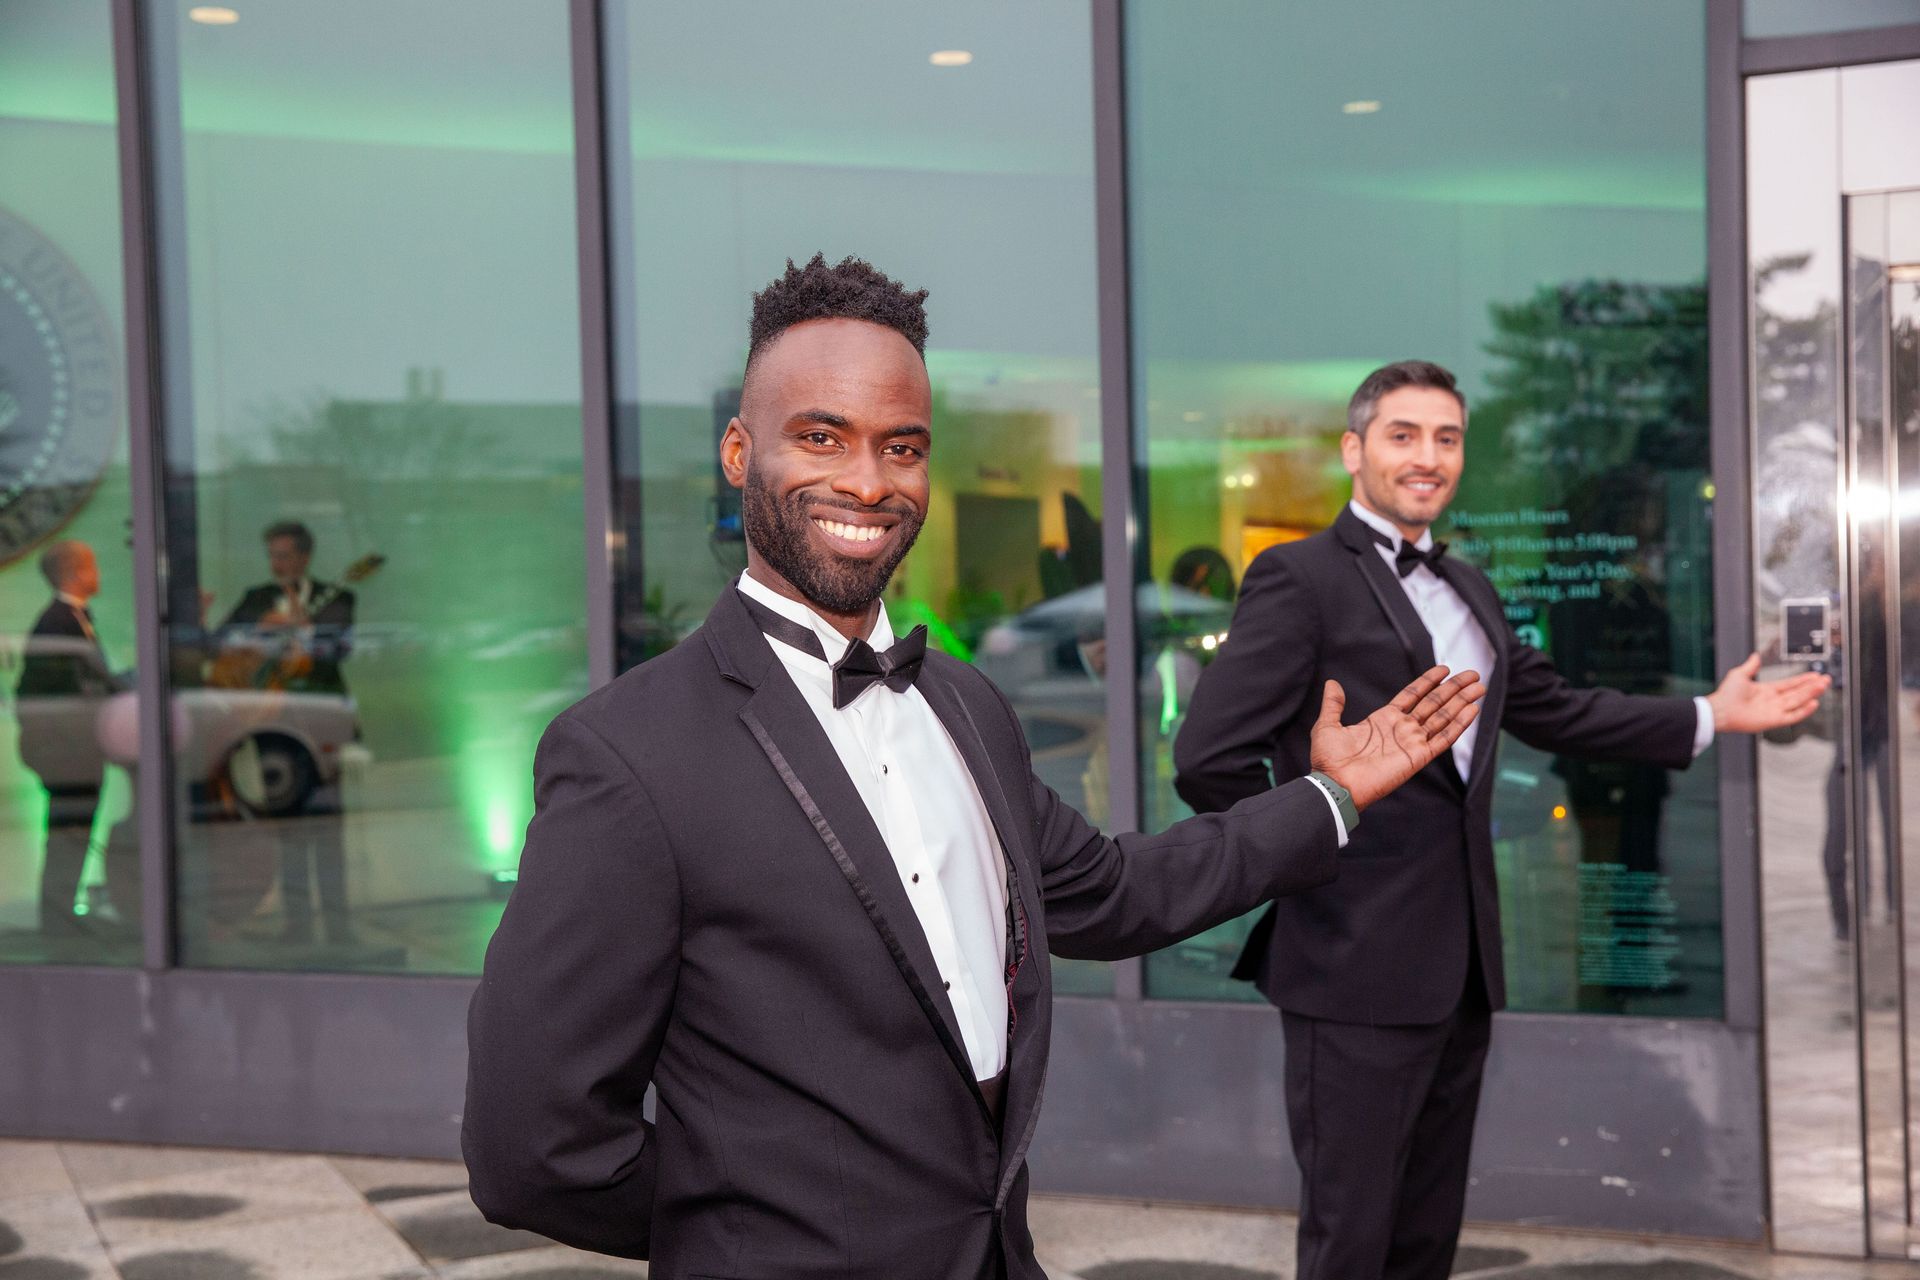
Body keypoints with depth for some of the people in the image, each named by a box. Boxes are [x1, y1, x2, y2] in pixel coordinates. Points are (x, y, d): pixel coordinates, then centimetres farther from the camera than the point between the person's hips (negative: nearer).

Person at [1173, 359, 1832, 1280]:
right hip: (1359, 963, -8)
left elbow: (1554, 710, 24)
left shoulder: (1467, 590, 16)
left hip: (1461, 963, 8)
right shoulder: (1300, 577, -10)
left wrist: (1710, 716, 20)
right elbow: (1209, 759, -18)